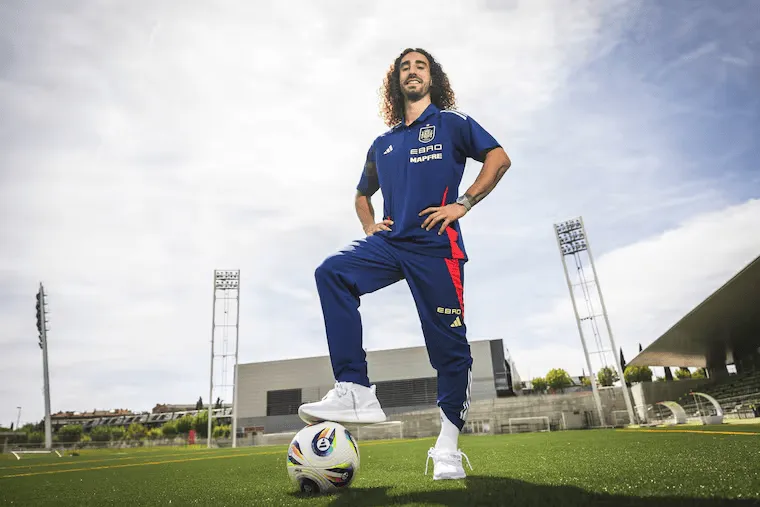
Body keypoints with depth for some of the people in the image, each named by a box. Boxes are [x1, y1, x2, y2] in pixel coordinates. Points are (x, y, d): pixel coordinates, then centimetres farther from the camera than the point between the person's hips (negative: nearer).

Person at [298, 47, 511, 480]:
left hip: (435, 245, -4)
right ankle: (355, 392, -23)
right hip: (390, 241, 4)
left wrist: (463, 203, -9)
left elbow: (499, 157, 1)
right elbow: (362, 194, 33)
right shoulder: (382, 144, 23)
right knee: (332, 272, -22)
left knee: (448, 344, -4)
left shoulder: (451, 122, 11)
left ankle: (448, 447, 12)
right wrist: (370, 226, 13)